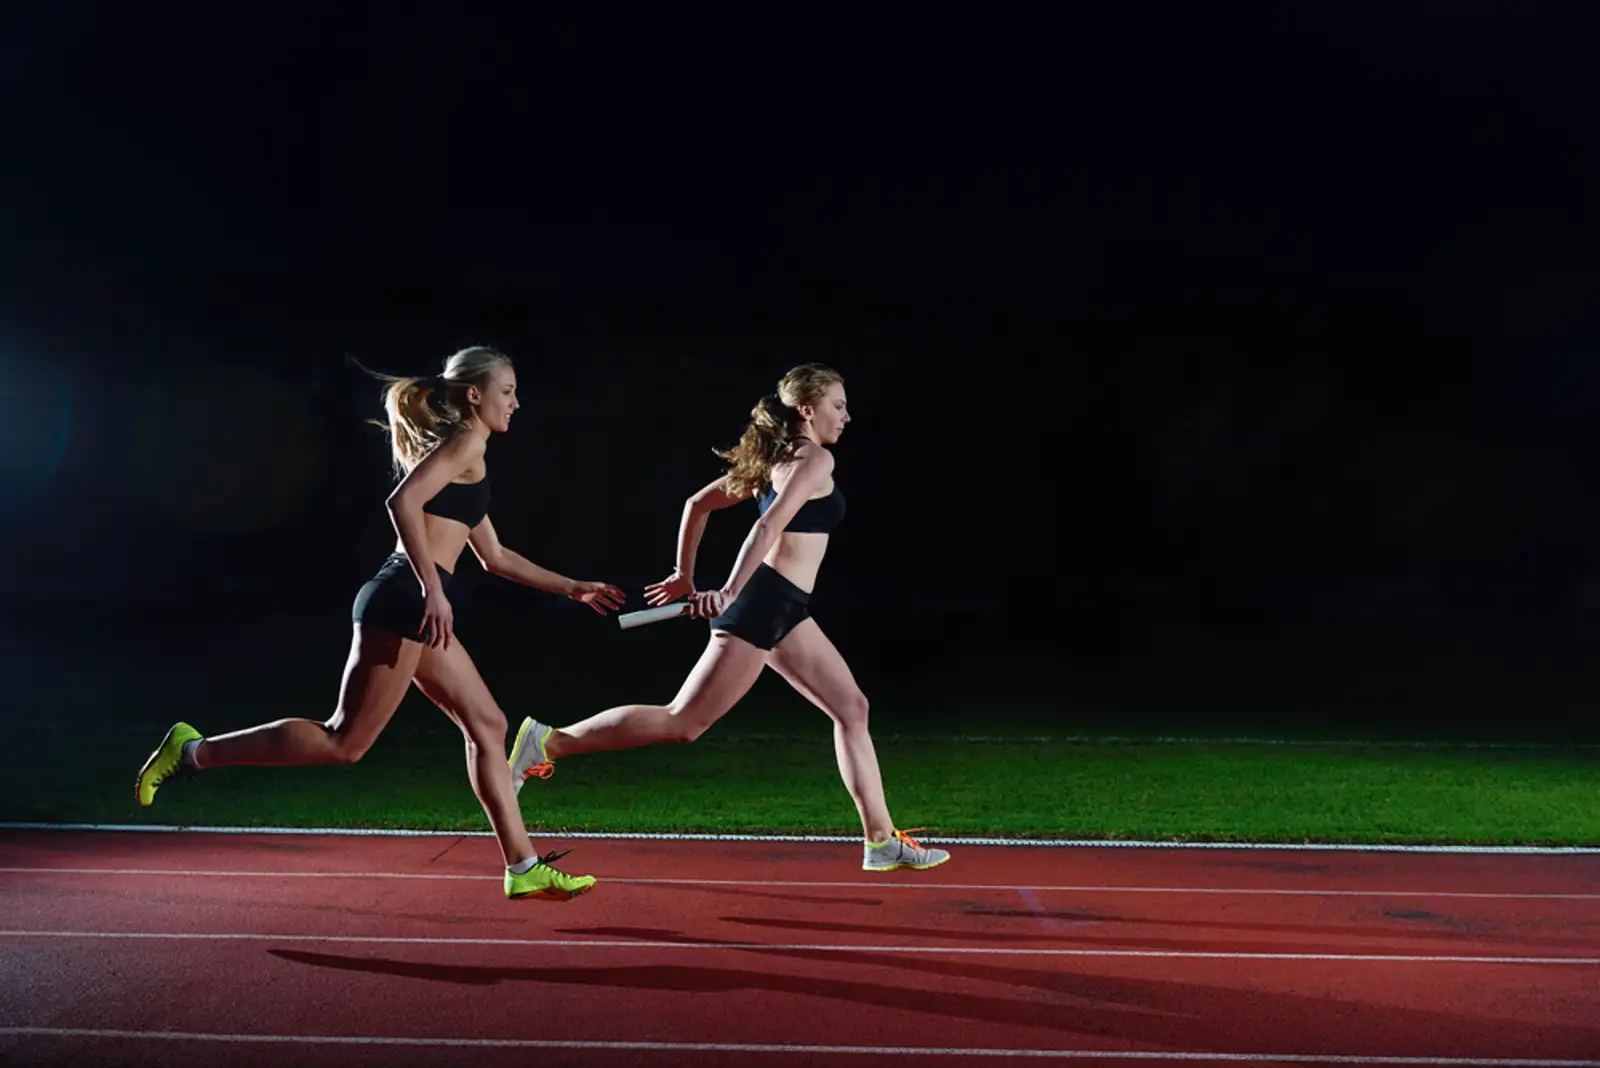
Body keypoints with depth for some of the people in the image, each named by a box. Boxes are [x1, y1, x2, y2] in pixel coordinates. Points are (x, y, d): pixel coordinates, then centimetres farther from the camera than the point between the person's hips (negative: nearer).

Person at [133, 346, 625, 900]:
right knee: (344, 742, -7)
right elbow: (402, 502, -21)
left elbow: (495, 557, 30)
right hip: (403, 598, -10)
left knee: (487, 726, 8)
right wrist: (433, 589, -24)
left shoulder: (461, 452, 25)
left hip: (416, 608, 10)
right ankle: (192, 750, 3)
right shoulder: (466, 441, -4)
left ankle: (523, 868, 11)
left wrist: (573, 588, 32)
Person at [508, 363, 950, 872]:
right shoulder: (815, 458, -8)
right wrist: (730, 592, -29)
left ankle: (883, 842, 14)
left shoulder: (776, 460, 18)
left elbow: (697, 503, 22)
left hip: (784, 609, 10)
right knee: (682, 724, -8)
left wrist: (685, 575, 26)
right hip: (764, 603, -10)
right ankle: (550, 741, -1)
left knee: (852, 708, 11)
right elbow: (769, 526, -22)